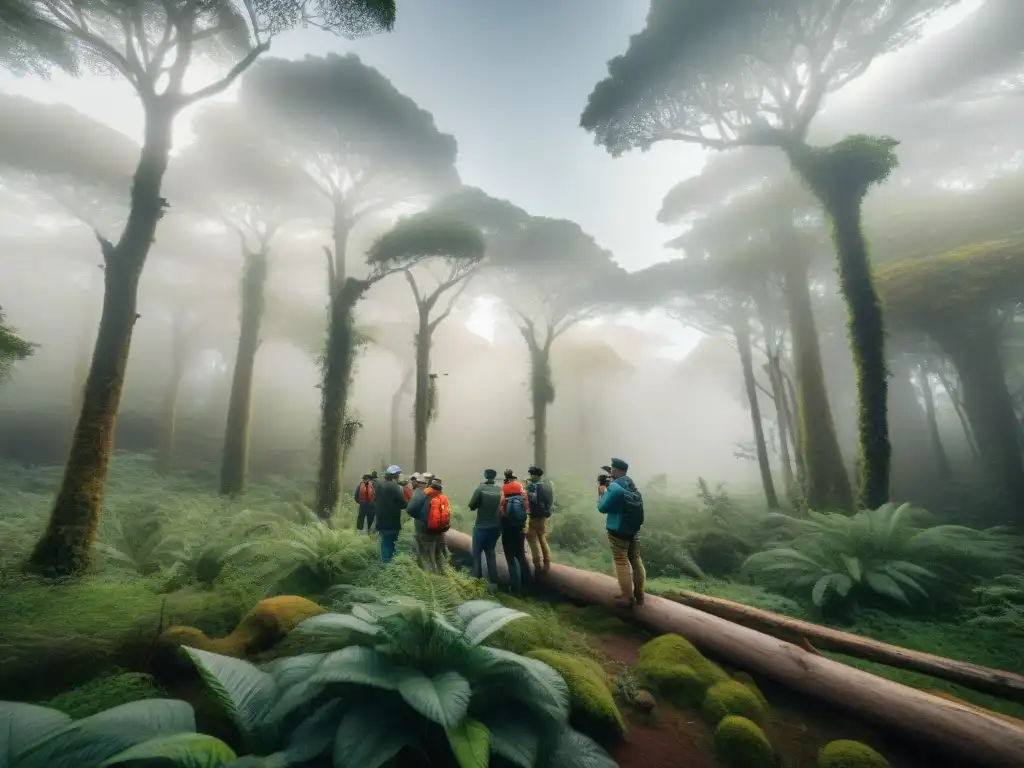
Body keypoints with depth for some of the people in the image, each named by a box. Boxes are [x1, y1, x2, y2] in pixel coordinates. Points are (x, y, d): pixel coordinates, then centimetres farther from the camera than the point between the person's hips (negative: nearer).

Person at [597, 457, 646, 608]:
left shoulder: (614, 487, -20)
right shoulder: (632, 485, 6)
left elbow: (602, 508, -15)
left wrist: (602, 493, 1)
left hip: (618, 531, -8)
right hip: (634, 529, 8)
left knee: (622, 563, 0)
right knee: (636, 560, 13)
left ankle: (627, 597, 4)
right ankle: (639, 595, 23)